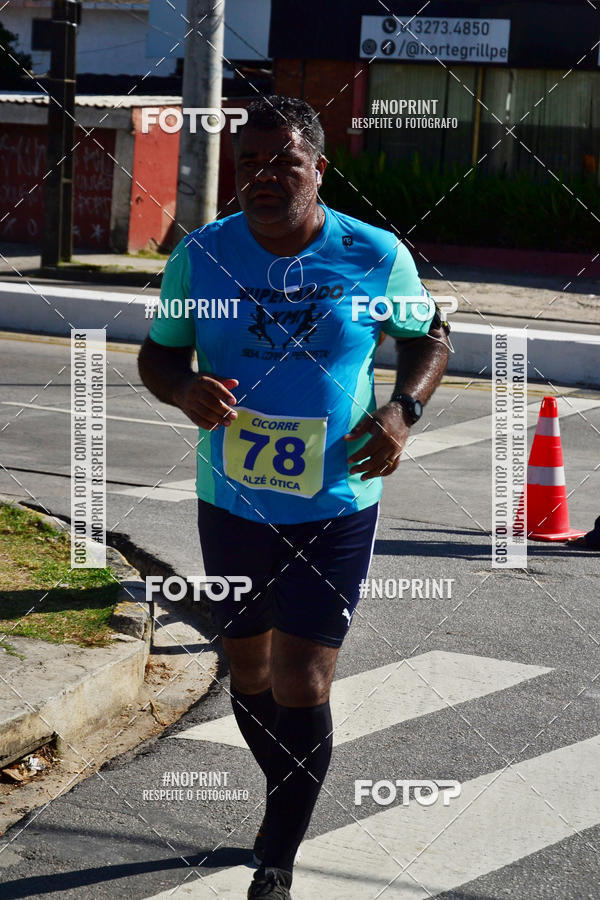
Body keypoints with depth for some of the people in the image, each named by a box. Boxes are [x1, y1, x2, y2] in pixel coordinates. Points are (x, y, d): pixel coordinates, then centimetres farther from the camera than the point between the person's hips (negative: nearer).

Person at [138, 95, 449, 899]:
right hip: (230, 503, 3)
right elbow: (157, 352, 6)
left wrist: (403, 409, -11)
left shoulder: (375, 256, -7)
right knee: (249, 670, 18)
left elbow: (428, 337, 8)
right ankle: (286, 804, 45)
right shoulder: (202, 255, -4)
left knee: (301, 686, -8)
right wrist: (184, 389, -17)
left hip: (335, 509, -3)